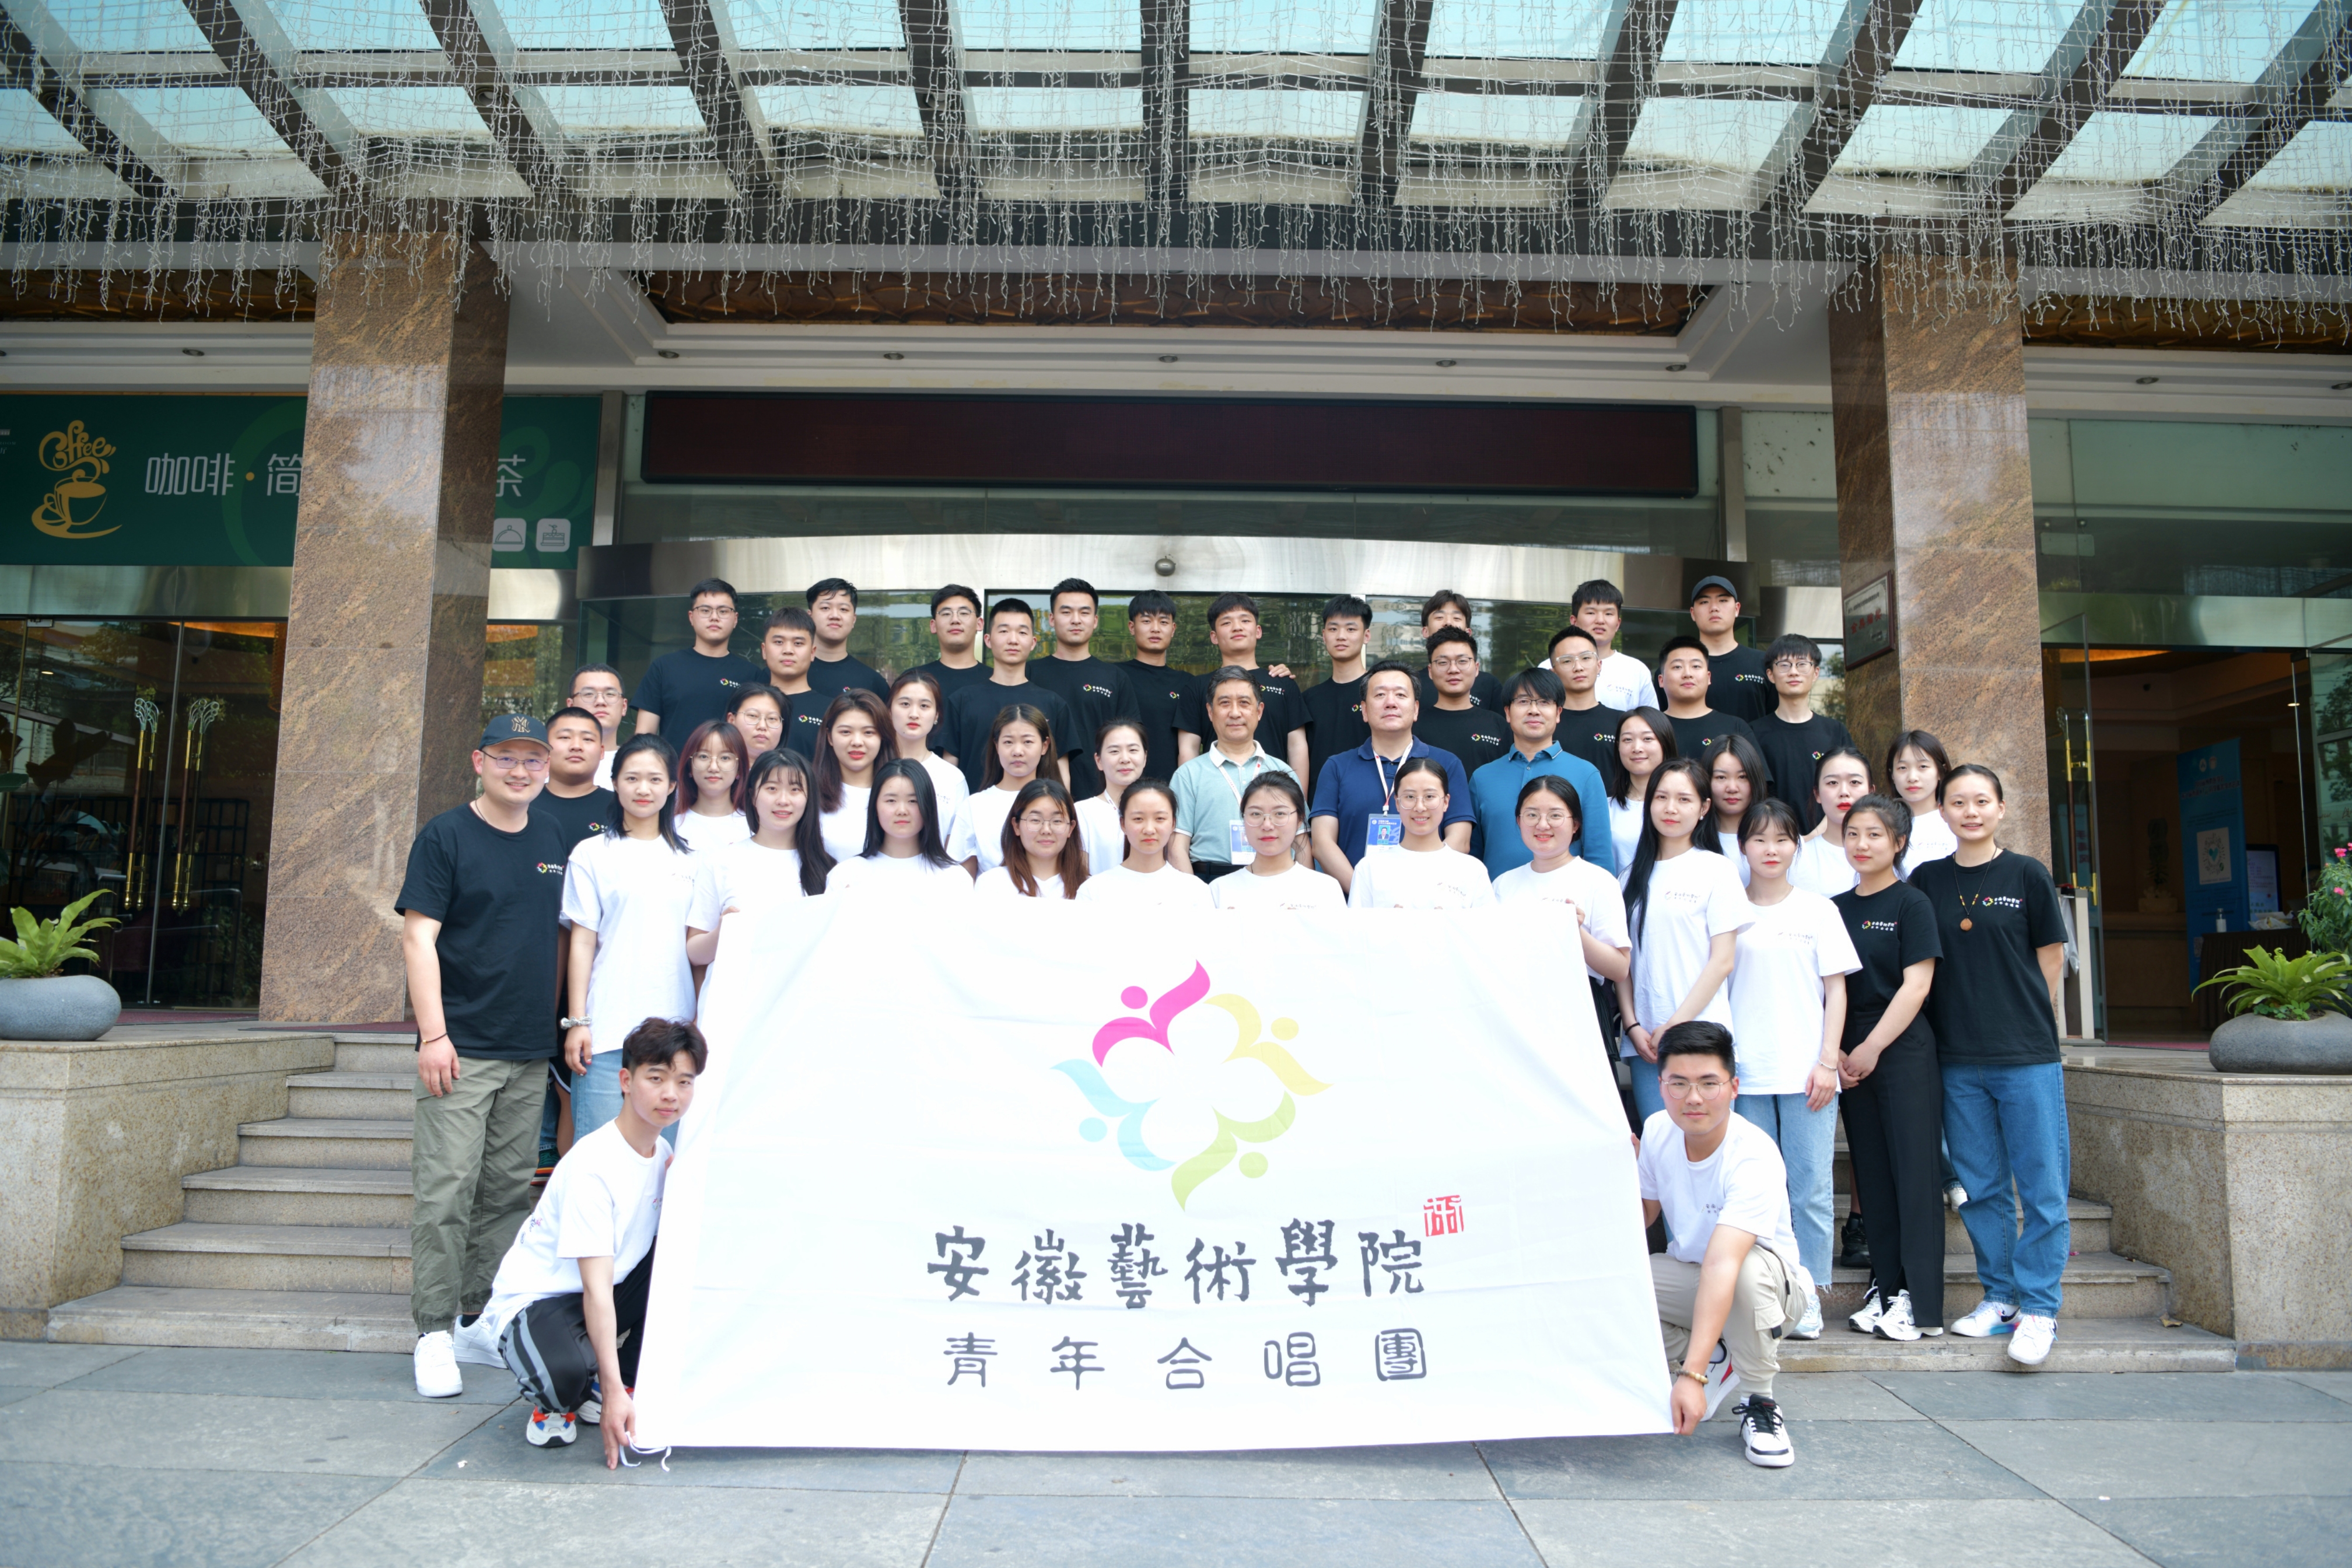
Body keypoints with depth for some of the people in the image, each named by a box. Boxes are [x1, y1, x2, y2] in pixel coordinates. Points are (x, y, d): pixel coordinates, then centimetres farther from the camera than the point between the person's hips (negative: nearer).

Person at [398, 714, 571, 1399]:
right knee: (446, 1190, -7)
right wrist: (433, 1034, -14)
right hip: (461, 1047, -5)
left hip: (531, 1051, 5)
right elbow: (418, 937, -8)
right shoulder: (445, 836, -3)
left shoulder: (553, 840, 12)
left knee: (509, 1191, 10)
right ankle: (435, 1332, 2)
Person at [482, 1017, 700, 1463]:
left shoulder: (662, 1151, 0)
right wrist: (613, 1391, -33)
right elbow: (597, 1288, -29)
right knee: (567, 1375, -39)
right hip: (536, 1298, -9)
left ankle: (626, 1382, 2)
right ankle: (553, 1404, 1)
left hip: (612, 1289, 9)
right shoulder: (593, 1166, -25)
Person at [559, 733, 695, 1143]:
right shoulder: (592, 854, 3)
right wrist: (577, 1022, -4)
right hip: (607, 1030, -3)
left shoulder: (687, 859, 12)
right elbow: (582, 942, 1)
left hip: (672, 1028, 3)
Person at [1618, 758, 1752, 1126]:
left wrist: (1676, 1026, -9)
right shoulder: (1635, 875, 12)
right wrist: (1633, 1025, -1)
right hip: (1644, 1039, 3)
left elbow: (1722, 961, -5)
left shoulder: (1716, 869, 0)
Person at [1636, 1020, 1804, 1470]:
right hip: (1689, 1277, 5)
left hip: (1768, 1284, -5)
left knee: (1749, 1268, -40)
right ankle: (1715, 1360, 4)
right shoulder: (1657, 1129, -13)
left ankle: (1758, 1402, -14)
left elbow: (1722, 1265, -44)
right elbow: (1641, 1218, 3)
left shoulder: (1755, 1159, -32)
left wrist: (1692, 1376, -52)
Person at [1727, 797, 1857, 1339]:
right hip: (1746, 1074, 1)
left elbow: (1836, 990, 5)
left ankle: (1807, 1295, 11)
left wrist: (1827, 1062, -3)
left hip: (1806, 1072, 0)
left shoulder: (1817, 909, 6)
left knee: (1810, 1189, 1)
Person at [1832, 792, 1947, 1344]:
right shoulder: (1836, 907, 11)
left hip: (1903, 1050, -5)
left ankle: (1920, 1302, 1)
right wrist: (1833, 1050, -1)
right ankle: (1885, 1289, 16)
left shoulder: (1911, 904, -3)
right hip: (1851, 1055, 5)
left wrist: (1872, 1047, -12)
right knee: (1871, 1173, 8)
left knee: (1914, 1170, -3)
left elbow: (1916, 985, -10)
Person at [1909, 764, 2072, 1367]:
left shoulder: (2028, 875, 1)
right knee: (1980, 1187, 9)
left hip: (2028, 1054, -2)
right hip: (1958, 1061, 2)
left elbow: (2049, 960, 6)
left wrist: (2020, 1020, 4)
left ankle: (2038, 1307, 9)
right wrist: (1966, 1017, 5)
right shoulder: (1927, 881, 6)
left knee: (2041, 1186, 0)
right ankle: (1999, 1296, 22)